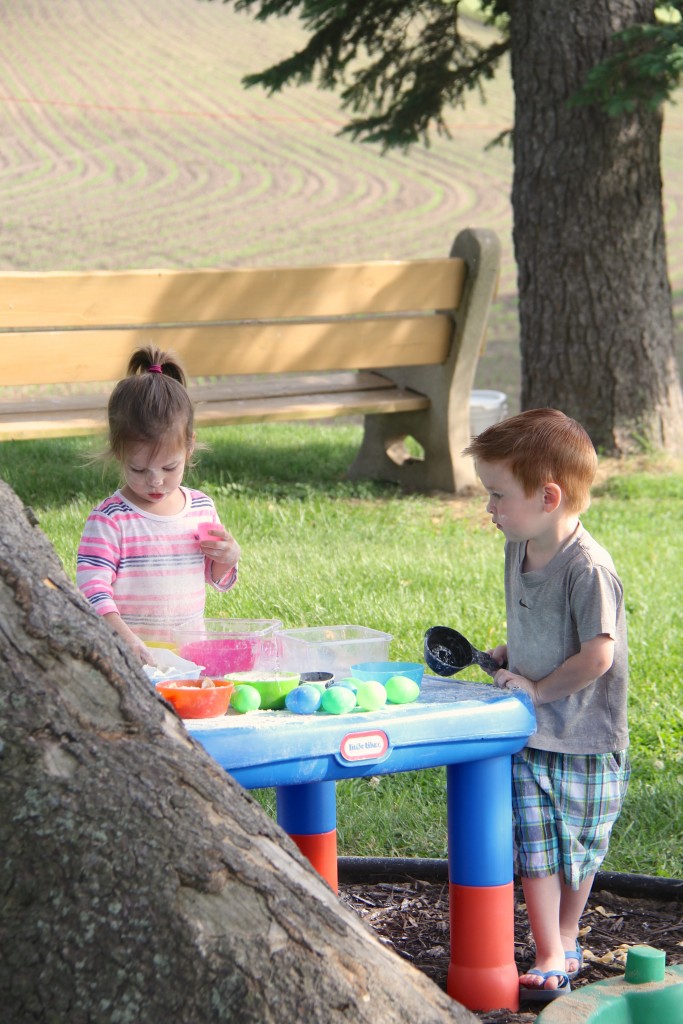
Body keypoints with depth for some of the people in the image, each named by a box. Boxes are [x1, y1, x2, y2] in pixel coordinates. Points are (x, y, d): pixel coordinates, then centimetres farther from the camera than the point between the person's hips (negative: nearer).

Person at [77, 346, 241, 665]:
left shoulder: (202, 507, 10)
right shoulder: (109, 520, -6)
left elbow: (216, 580, 24)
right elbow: (92, 589, -15)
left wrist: (229, 558, 1)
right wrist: (124, 639, -30)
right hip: (126, 660, -4)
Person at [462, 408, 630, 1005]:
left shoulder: (588, 568, -21)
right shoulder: (519, 552, 4)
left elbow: (597, 656, -25)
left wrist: (538, 689, -16)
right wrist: (502, 658, 5)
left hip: (584, 743, -6)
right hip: (528, 736, 6)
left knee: (577, 852, 10)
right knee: (533, 846, 1)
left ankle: (565, 940, 27)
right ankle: (552, 961, 10)